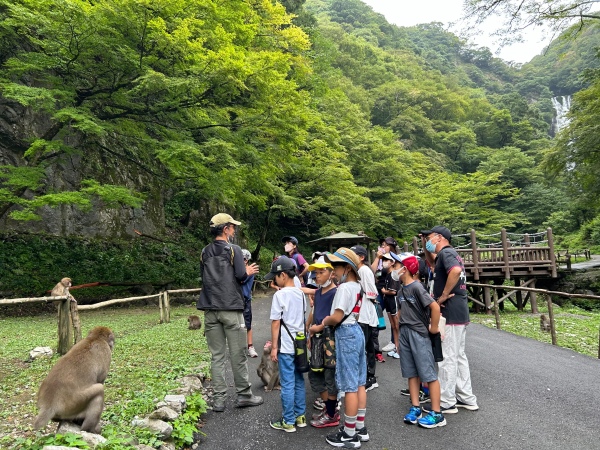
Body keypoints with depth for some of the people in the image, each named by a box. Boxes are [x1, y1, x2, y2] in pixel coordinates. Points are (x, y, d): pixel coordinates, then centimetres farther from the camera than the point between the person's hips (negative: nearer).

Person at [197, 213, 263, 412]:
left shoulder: (205, 252, 11)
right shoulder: (233, 249, -6)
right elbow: (241, 276, -13)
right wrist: (248, 272, 11)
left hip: (210, 310, 5)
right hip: (231, 308, -5)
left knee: (217, 356, 9)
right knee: (238, 354, 5)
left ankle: (218, 399, 12)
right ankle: (244, 395, 15)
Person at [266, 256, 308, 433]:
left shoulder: (280, 295, -14)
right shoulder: (301, 294, 6)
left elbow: (275, 323, -13)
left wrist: (274, 347, -7)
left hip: (286, 346, -7)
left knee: (287, 384, 3)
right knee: (299, 381, 15)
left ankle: (288, 422, 13)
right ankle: (300, 416, 26)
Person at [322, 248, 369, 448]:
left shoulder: (344, 288, -17)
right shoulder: (356, 286, 11)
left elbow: (336, 317, -22)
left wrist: (325, 321, -3)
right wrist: (329, 319, 5)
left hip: (346, 334, -10)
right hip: (356, 331, 10)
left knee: (350, 386, -1)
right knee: (359, 383, 15)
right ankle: (360, 428, 26)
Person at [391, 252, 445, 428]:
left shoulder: (416, 287, -16)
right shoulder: (401, 290, 9)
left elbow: (435, 307, -21)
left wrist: (433, 327, -13)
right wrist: (400, 334, 14)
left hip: (419, 333, -8)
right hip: (404, 333, 8)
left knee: (428, 374, 1)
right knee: (411, 373, 13)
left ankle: (437, 414, 9)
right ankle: (415, 408, 22)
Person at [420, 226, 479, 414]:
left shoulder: (445, 252, -13)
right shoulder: (449, 254, 17)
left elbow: (455, 270, -35)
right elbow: (432, 263, 36)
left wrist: (444, 295, -25)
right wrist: (425, 246, 23)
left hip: (449, 313, -10)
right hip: (460, 313, 10)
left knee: (446, 358, 0)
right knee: (459, 356, 17)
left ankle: (446, 402, 10)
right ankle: (467, 398, 26)